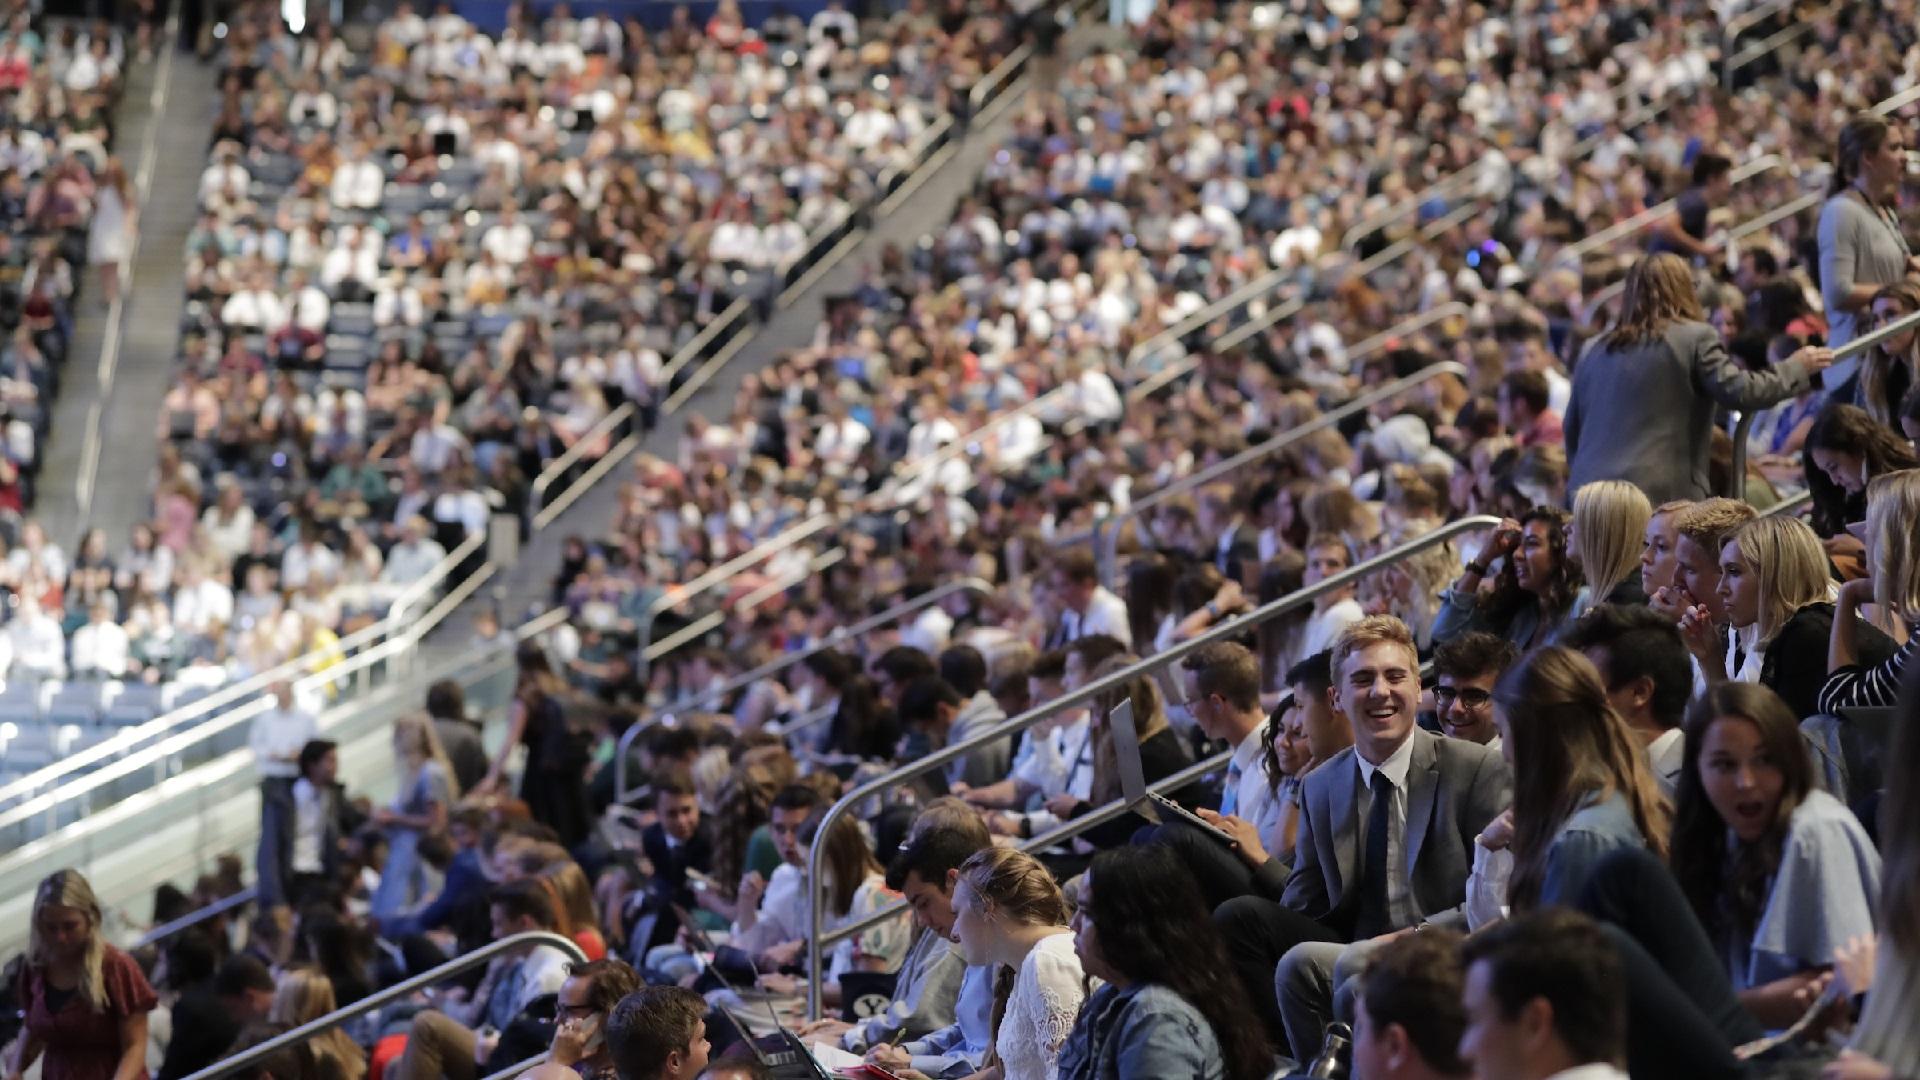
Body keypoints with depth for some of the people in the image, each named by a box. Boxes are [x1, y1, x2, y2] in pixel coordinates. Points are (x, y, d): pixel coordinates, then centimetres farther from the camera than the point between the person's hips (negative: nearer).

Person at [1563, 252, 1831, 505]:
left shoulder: (1594, 350, 18)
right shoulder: (1695, 338, 1)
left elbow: (1572, 429, 24)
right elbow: (1740, 391, -5)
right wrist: (1796, 368, 10)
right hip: (1662, 494, -5)